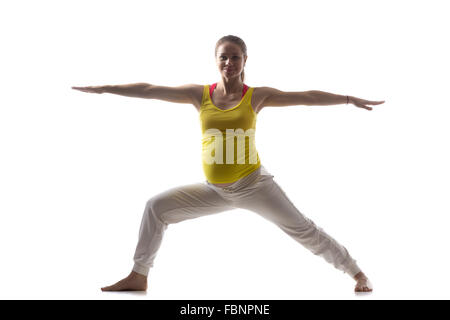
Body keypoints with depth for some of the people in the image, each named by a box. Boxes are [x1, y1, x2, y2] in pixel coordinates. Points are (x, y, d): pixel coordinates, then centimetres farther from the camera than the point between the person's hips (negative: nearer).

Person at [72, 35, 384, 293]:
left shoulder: (257, 96, -5)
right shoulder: (200, 94, 0)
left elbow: (307, 97, -4)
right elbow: (149, 90, 1)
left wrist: (351, 99, -5)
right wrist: (104, 88, 3)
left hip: (253, 183, -3)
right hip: (215, 190, 3)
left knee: (302, 228, -3)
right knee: (157, 206, 0)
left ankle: (357, 272, 15)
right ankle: (138, 277, 15)